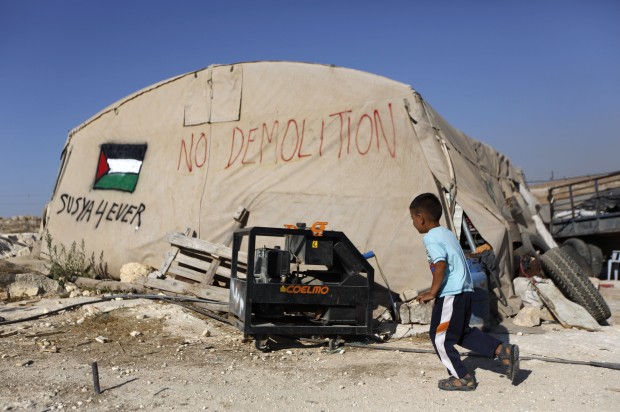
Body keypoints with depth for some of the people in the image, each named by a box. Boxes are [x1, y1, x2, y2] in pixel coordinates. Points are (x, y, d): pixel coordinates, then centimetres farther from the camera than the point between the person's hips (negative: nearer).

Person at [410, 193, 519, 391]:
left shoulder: (431, 238, -14)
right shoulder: (447, 233, 15)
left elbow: (441, 265, -27)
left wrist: (432, 293, -18)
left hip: (450, 294, -10)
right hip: (465, 290, 10)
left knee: (439, 337, 5)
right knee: (463, 332, 22)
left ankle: (463, 378, 13)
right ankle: (503, 350, 13)